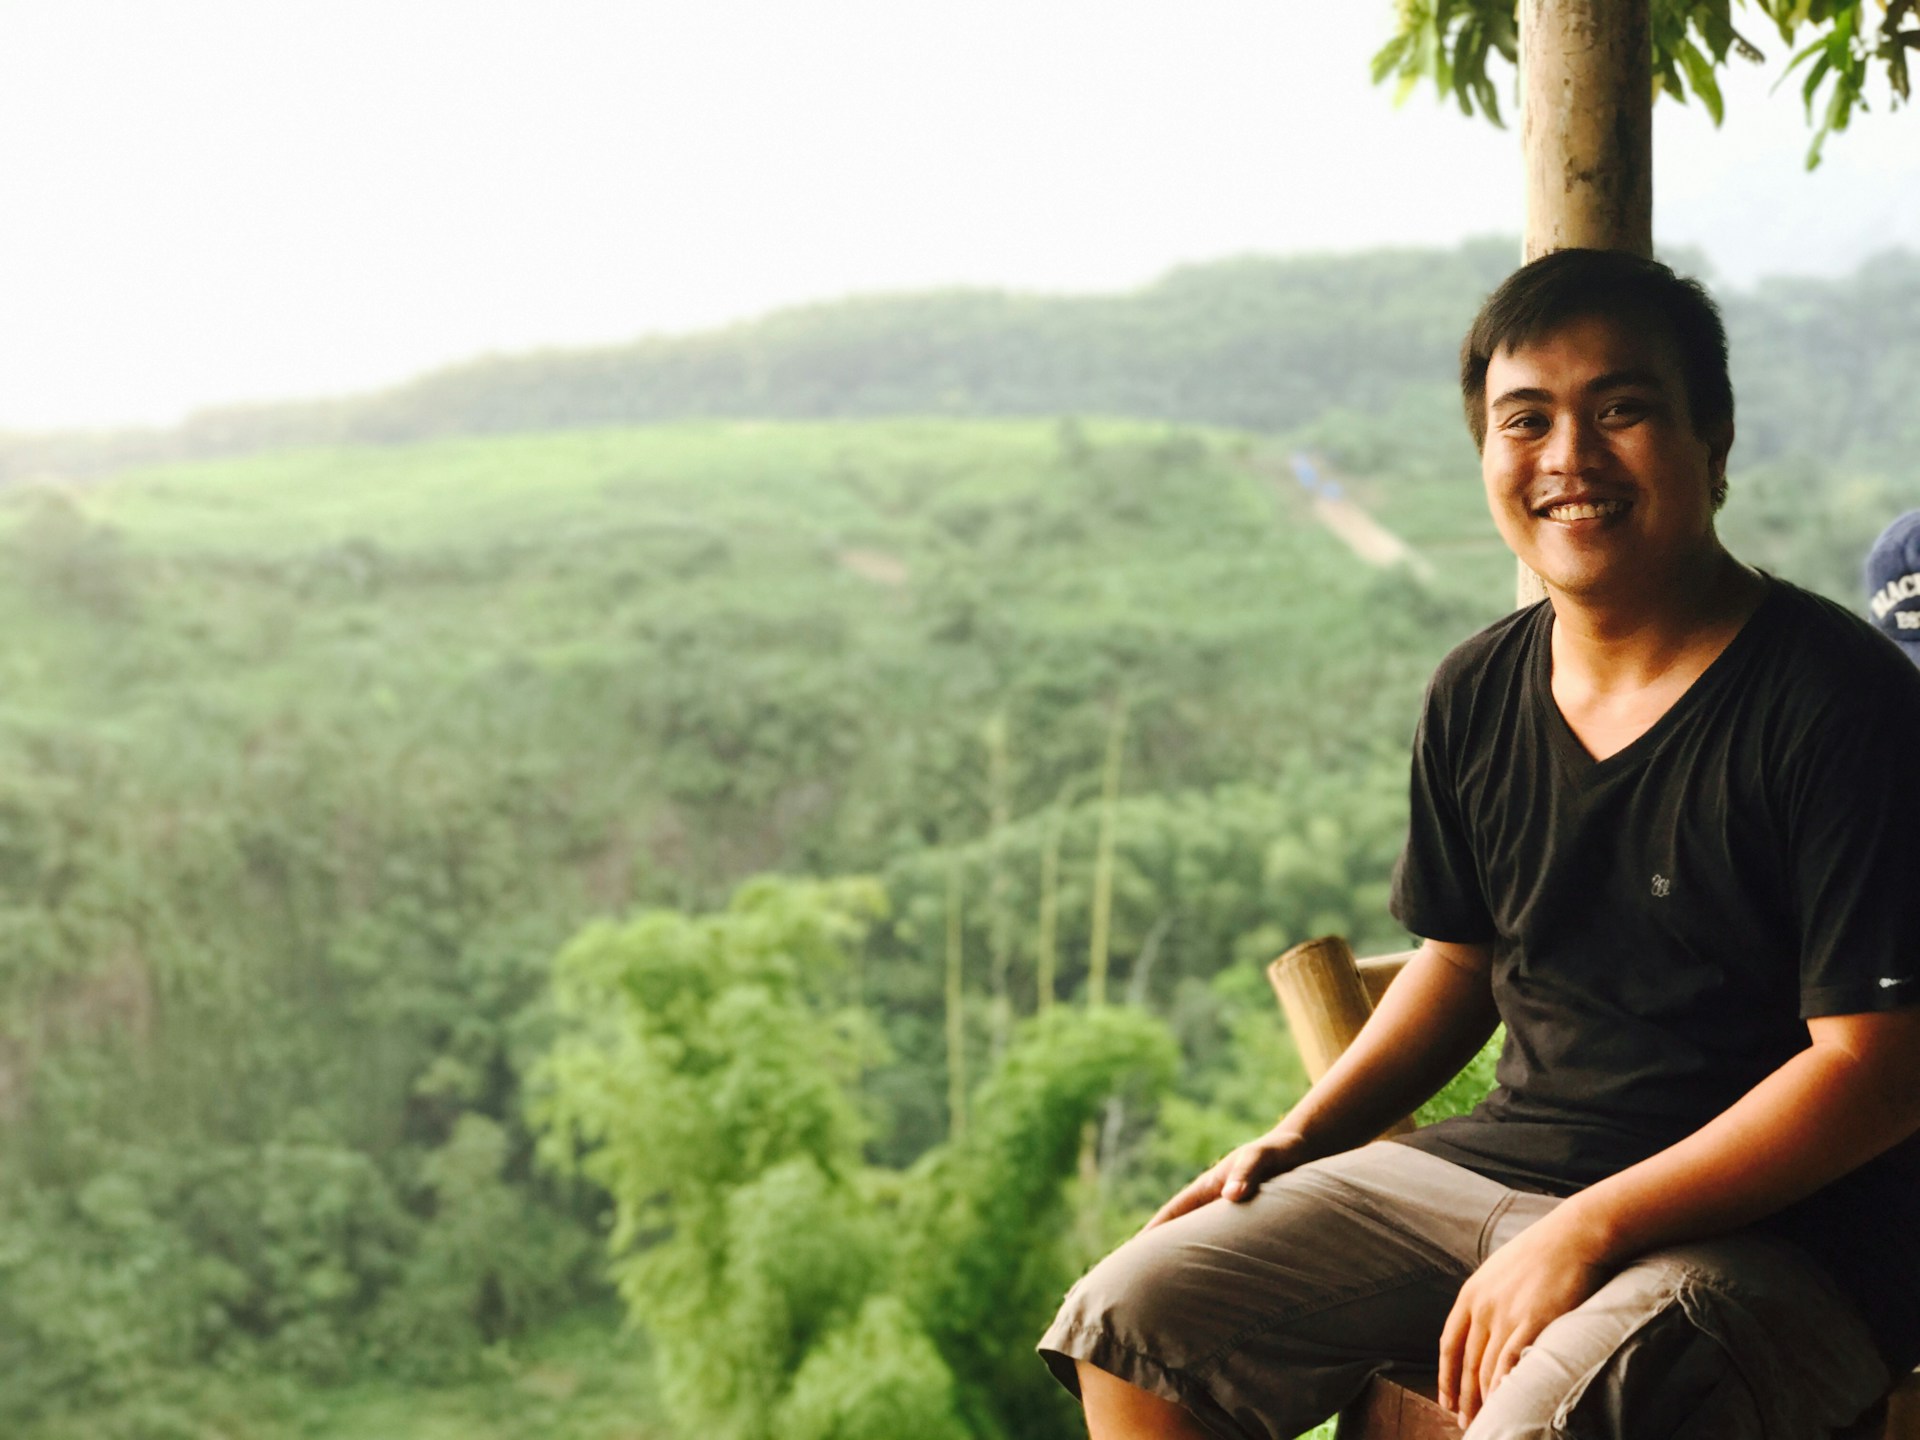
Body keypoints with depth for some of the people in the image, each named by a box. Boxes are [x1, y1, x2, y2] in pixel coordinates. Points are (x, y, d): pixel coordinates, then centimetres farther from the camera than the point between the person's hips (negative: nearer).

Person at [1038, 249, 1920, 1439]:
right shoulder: (1480, 694, 7)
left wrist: (1587, 1232, -20)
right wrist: (1300, 1137, 7)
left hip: (1774, 1231, -6)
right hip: (1494, 1166, 6)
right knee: (1129, 1322, -4)